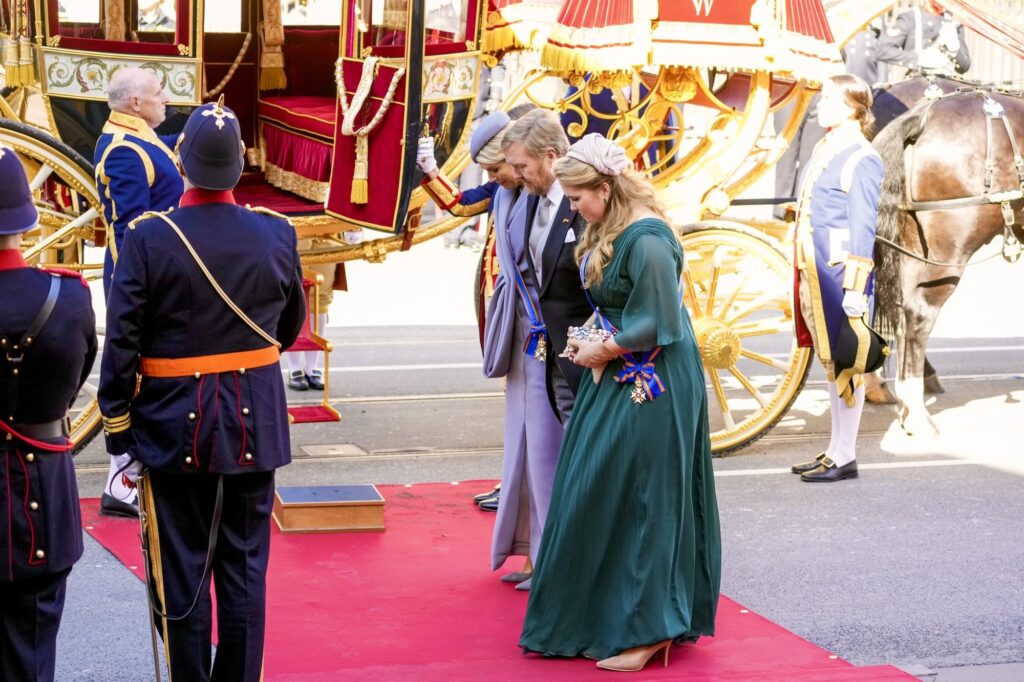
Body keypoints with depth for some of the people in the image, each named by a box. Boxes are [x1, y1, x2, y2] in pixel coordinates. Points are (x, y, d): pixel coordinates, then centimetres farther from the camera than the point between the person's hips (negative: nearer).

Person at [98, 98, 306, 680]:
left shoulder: (148, 239, -13)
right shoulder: (277, 235, -5)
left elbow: (121, 348, -12)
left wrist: (120, 439, -3)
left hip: (173, 429, -2)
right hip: (254, 426, 2)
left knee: (181, 572, 7)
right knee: (245, 569, 11)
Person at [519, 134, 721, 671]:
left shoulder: (646, 240, -22)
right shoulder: (608, 230, 8)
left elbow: (657, 324, -22)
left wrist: (603, 351, -12)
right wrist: (588, 344, 6)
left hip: (649, 388, -10)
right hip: (617, 381, 10)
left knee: (636, 500, -3)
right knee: (599, 496, 13)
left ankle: (645, 627, 7)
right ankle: (606, 614, 22)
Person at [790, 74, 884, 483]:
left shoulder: (861, 158, -13)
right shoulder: (824, 150, 14)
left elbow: (863, 229, -16)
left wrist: (855, 290, -19)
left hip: (840, 272, -9)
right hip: (816, 271, 9)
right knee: (830, 360, 14)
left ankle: (845, 457, 4)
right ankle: (835, 450, 22)